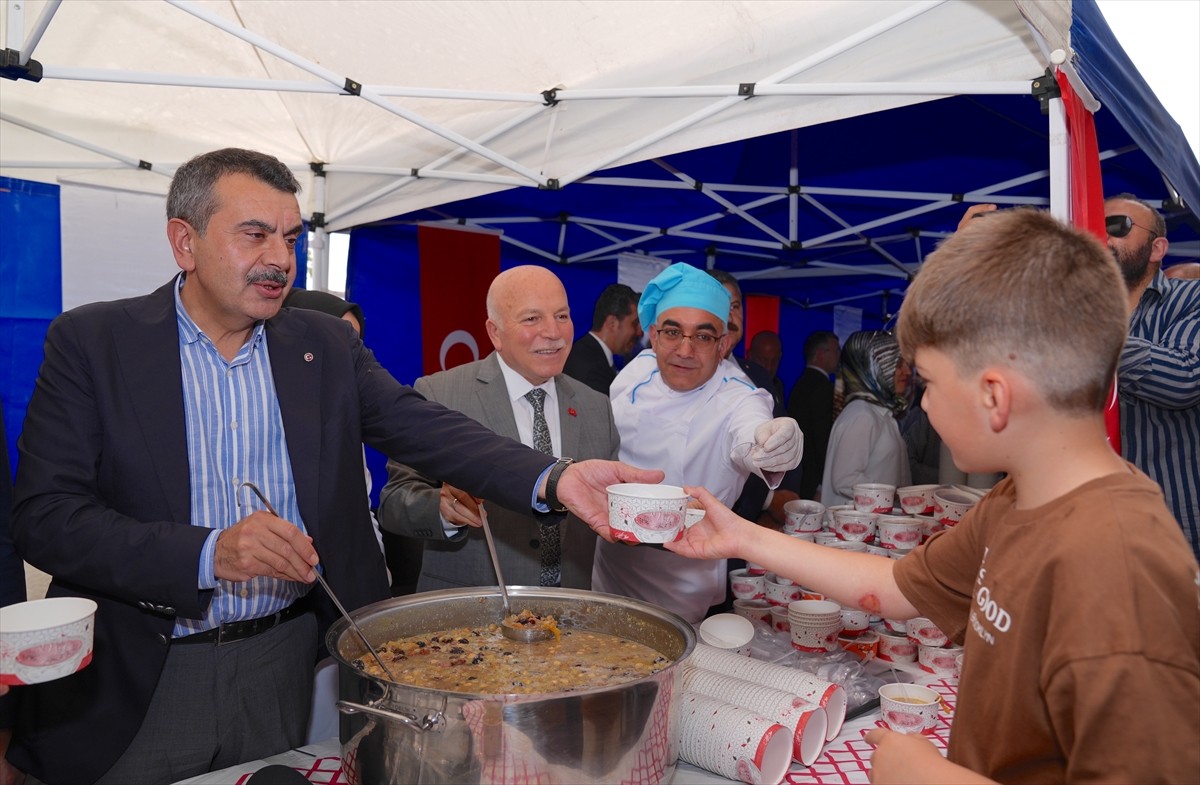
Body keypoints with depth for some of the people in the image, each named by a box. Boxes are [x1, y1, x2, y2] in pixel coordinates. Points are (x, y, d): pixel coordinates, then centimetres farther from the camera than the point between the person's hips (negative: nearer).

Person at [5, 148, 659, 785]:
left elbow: (423, 427, -11)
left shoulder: (328, 345, 1)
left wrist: (554, 478, -27)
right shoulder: (90, 341, -6)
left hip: (288, 665, 2)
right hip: (134, 682, -2)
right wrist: (210, 553, -26)